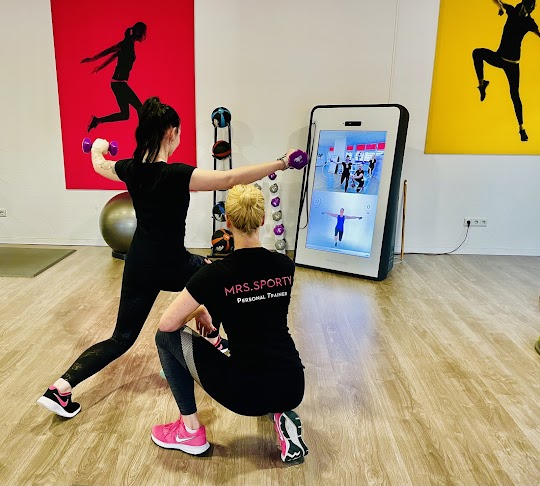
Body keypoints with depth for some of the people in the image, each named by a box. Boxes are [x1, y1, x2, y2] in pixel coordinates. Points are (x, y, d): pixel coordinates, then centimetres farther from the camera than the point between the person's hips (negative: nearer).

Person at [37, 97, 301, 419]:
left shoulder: (130, 169, -1)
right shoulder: (177, 175, -20)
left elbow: (99, 165, 21)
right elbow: (231, 179, -24)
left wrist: (98, 148, 44)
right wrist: (281, 164, -19)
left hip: (138, 266, 6)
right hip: (171, 265, -5)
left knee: (121, 339, 17)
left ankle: (61, 388, 7)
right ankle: (214, 342, 36)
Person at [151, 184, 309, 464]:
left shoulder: (217, 273, -11)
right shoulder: (285, 266, 3)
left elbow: (167, 323, -7)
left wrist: (200, 311, 13)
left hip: (247, 392, -5)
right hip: (293, 388, 5)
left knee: (167, 337, 10)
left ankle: (190, 431, 17)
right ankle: (282, 416, 16)